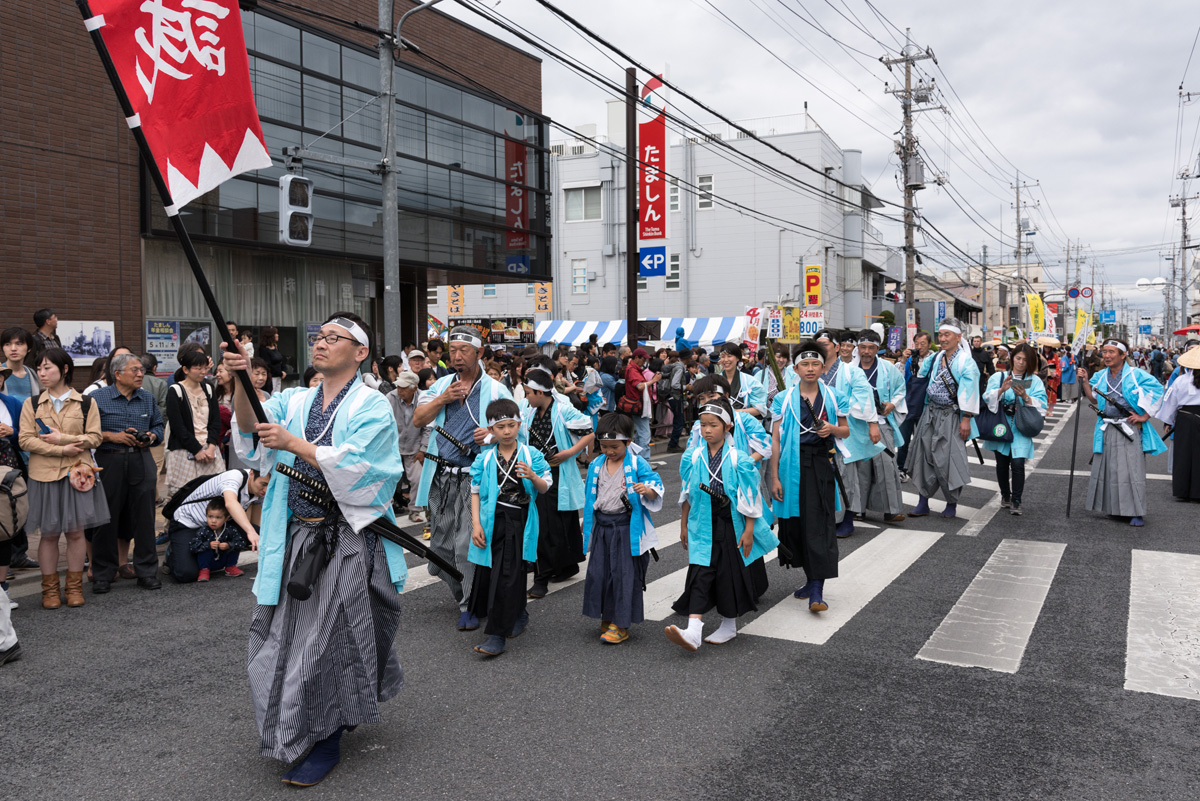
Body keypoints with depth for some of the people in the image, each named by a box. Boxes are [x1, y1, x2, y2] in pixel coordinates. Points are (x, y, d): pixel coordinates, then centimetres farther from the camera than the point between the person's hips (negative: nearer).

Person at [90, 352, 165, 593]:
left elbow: (158, 426, 18)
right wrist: (112, 436, -14)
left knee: (144, 517, 3)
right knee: (106, 518, 2)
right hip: (109, 462, -3)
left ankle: (147, 571, 12)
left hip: (142, 462, 3)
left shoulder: (147, 398, 12)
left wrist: (152, 436, -2)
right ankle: (102, 574, 14)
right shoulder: (98, 398, 0)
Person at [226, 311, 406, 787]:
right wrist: (242, 382, -23)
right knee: (285, 636, 13)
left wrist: (292, 443, -18)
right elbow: (251, 426, -6)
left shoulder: (372, 406, -5)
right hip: (295, 538, 6)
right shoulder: (296, 400, 11)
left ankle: (328, 741, 18)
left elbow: (352, 466, -18)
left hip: (346, 542, -5)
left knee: (331, 640, 0)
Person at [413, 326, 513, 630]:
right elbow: (418, 420, 7)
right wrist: (442, 399, -7)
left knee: (467, 545, -9)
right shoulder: (441, 385, 13)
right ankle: (462, 594, 31)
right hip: (441, 476, 5)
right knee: (441, 543, 11)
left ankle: (469, 606, 4)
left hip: (473, 477, -5)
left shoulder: (495, 390, 1)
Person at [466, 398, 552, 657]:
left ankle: (497, 635, -1)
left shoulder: (531, 455, 1)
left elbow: (545, 488, 2)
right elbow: (476, 492, 6)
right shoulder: (484, 459, 4)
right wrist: (476, 524, -2)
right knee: (487, 575, 8)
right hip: (492, 521, 3)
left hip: (519, 522, -3)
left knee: (508, 576, -7)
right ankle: (518, 614, 34)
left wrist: (533, 476, -20)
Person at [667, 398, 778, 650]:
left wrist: (749, 531, -7)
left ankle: (730, 625, 26)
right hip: (702, 525, 2)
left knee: (730, 573, 7)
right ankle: (693, 631, -13)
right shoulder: (692, 457, 1)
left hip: (730, 526, -2)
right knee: (700, 573, -6)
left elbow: (749, 498, -6)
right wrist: (684, 525, 14)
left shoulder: (738, 460, -9)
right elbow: (688, 495, 10)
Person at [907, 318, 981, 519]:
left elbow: (969, 392, -14)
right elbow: (922, 377, 20)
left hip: (951, 416, -6)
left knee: (949, 459, -3)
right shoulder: (935, 358, 9)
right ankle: (923, 503, 10)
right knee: (924, 456, 4)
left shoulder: (966, 362, -10)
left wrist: (966, 419, -18)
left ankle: (952, 504, 12)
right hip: (930, 414, 6)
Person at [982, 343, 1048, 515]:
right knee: (1002, 463, 8)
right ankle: (1005, 496, 28)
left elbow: (1042, 404, -3)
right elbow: (988, 398, -6)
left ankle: (1016, 501, -1)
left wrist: (1025, 396, -19)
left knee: (1018, 463, -13)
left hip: (1021, 428, -1)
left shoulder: (1035, 381, 7)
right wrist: (1001, 390, -23)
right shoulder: (998, 377, 7)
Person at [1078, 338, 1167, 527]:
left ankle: (1136, 512, 2)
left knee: (1131, 469, -5)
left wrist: (1144, 416, -9)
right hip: (1107, 431, 5)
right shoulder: (1100, 376, 10)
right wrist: (1085, 382, 0)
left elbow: (1157, 391, -7)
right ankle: (1116, 509, 19)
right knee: (1109, 469, 8)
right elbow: (1095, 400, 11)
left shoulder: (1136, 375, -6)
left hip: (1129, 429, -5)